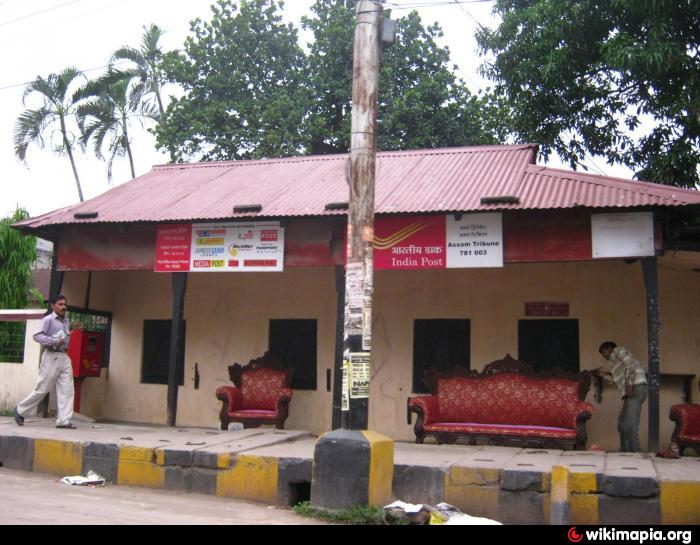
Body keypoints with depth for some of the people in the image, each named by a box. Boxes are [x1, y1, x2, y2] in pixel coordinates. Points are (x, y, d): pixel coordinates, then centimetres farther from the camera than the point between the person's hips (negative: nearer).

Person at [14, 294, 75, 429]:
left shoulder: (65, 320, 16)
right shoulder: (48, 319, -5)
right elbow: (37, 336, -16)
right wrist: (55, 341, -22)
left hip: (64, 357, 6)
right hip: (52, 357, -6)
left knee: (67, 389, -4)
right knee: (42, 389, -1)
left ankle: (63, 420, -6)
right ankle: (20, 410, 20)